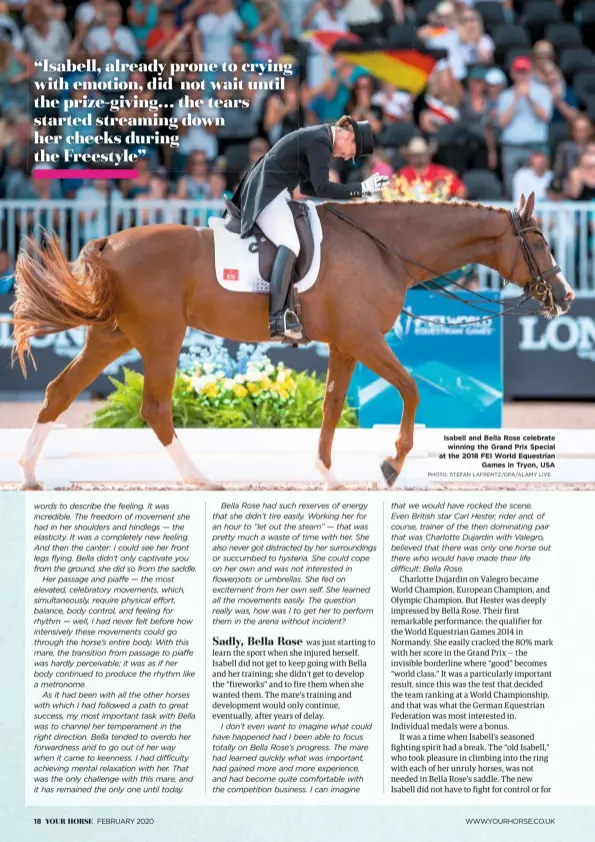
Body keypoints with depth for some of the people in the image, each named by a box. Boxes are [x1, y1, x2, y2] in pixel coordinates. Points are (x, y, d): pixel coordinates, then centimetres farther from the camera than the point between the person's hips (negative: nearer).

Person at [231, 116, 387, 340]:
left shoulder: (319, 139, 16)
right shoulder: (320, 143, -15)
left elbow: (308, 187, 21)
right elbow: (322, 188, -22)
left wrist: (348, 192, 11)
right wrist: (361, 188, -19)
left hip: (272, 192, 12)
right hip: (267, 193, -12)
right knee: (290, 244, -29)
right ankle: (277, 319, -43)